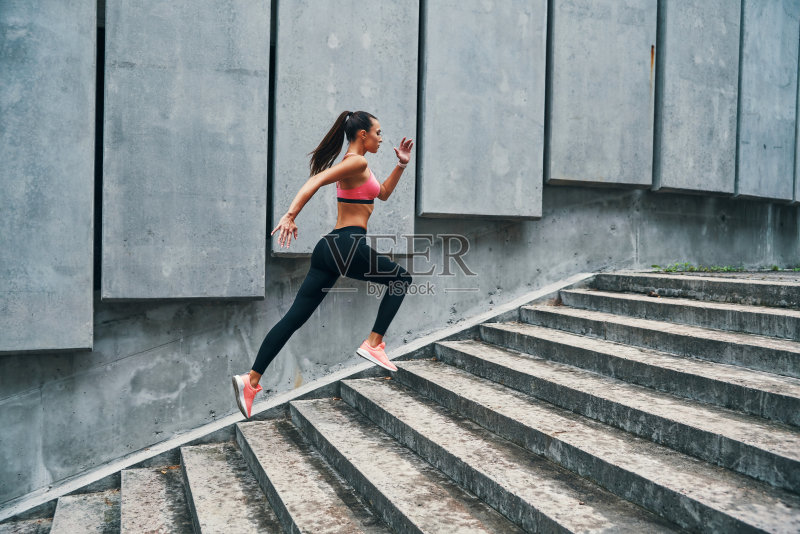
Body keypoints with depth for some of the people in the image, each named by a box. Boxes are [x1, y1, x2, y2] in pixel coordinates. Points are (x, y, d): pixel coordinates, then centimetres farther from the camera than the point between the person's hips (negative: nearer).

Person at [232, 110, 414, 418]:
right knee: (401, 278, 12)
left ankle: (251, 380, 1)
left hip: (331, 247, 9)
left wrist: (401, 165, 29)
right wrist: (291, 215, -31)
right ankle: (373, 344, 6)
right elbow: (316, 181, -22)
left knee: (295, 317, 4)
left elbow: (383, 194, 35)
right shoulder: (357, 162, -7)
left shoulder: (352, 164, 24)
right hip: (348, 246, -9)